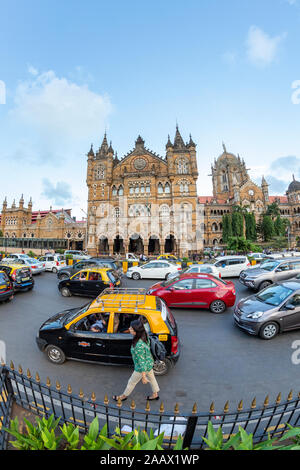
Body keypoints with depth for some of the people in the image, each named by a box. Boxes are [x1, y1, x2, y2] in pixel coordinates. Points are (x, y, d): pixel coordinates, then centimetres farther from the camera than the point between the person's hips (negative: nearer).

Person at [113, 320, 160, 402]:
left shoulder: (139, 345, -39)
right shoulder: (144, 336, -15)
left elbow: (142, 361, -28)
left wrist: (143, 376, -16)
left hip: (142, 367, -6)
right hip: (149, 363, 6)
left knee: (132, 382, 20)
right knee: (151, 378, 29)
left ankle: (124, 396, 47)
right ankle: (155, 394, 53)